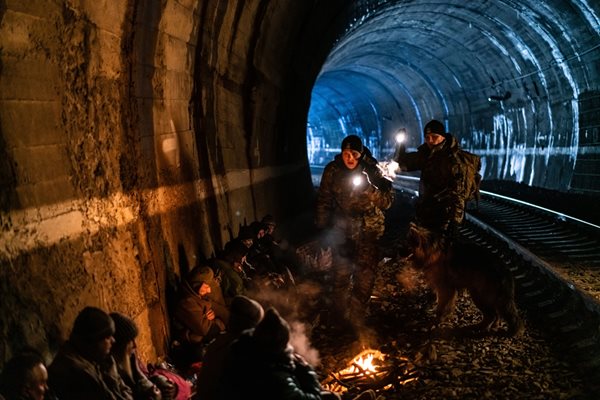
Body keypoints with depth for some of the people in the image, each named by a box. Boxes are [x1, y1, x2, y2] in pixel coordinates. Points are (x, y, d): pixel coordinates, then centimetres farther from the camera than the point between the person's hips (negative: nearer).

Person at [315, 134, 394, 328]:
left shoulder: (371, 171, -10)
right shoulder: (332, 170, -8)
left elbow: (387, 202, -15)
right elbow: (323, 201, 2)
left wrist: (368, 188, -30)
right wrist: (323, 227, 0)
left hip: (368, 230, 0)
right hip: (341, 229, 0)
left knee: (365, 276, 2)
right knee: (341, 273, 4)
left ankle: (357, 316, 19)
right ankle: (339, 314, 23)